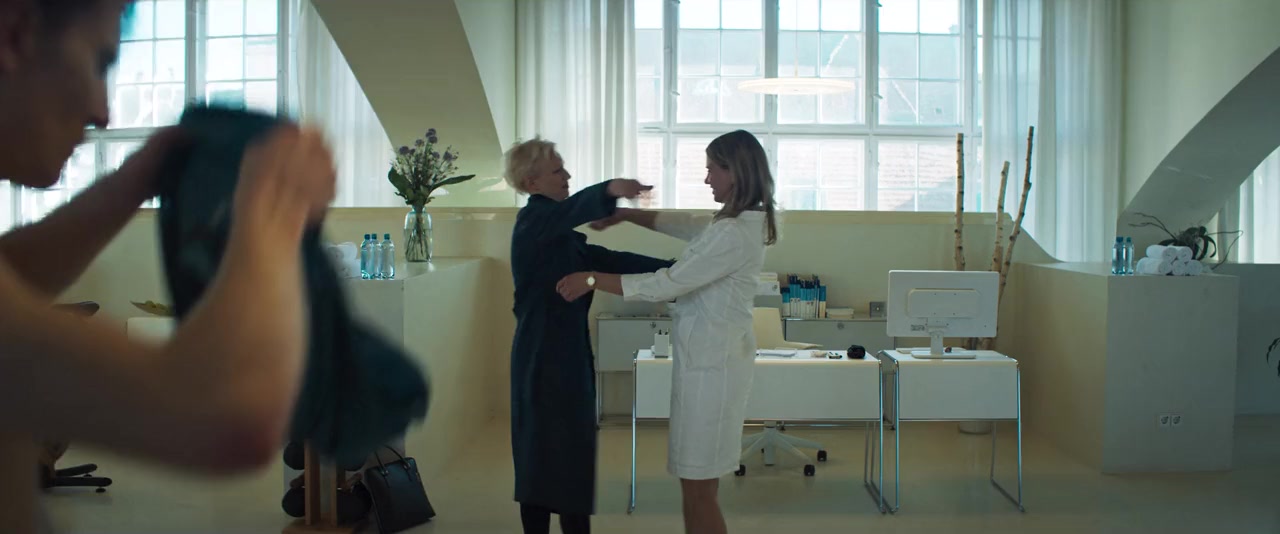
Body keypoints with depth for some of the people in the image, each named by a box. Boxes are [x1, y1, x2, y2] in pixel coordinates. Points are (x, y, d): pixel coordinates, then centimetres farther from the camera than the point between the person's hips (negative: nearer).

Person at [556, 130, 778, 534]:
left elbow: (665, 286, -20)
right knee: (698, 484, 16)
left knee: (698, 489, -1)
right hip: (711, 357, 10)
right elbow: (686, 226, 25)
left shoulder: (732, 234, -21)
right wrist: (626, 214, 21)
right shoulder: (741, 224, 10)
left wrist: (591, 279, -12)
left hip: (710, 362, -10)